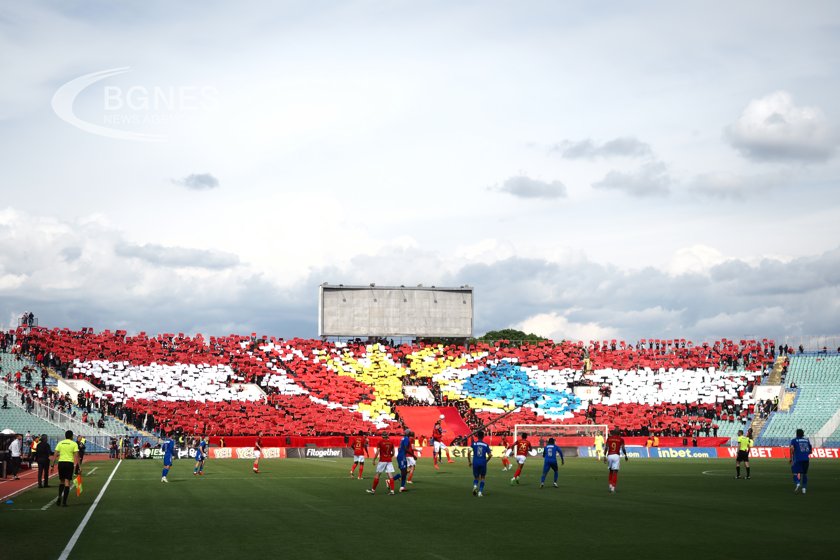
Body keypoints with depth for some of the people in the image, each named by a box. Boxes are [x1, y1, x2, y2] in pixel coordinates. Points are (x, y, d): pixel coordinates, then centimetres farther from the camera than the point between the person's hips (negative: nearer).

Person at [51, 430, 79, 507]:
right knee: (67, 482, -1)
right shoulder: (74, 444, 1)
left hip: (61, 462, 2)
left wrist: (53, 465, 7)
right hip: (69, 463, -2)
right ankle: (64, 501, -4)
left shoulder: (60, 443, 8)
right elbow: (76, 456, -6)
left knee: (61, 481, 18)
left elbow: (55, 455, 4)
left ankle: (59, 497, 2)